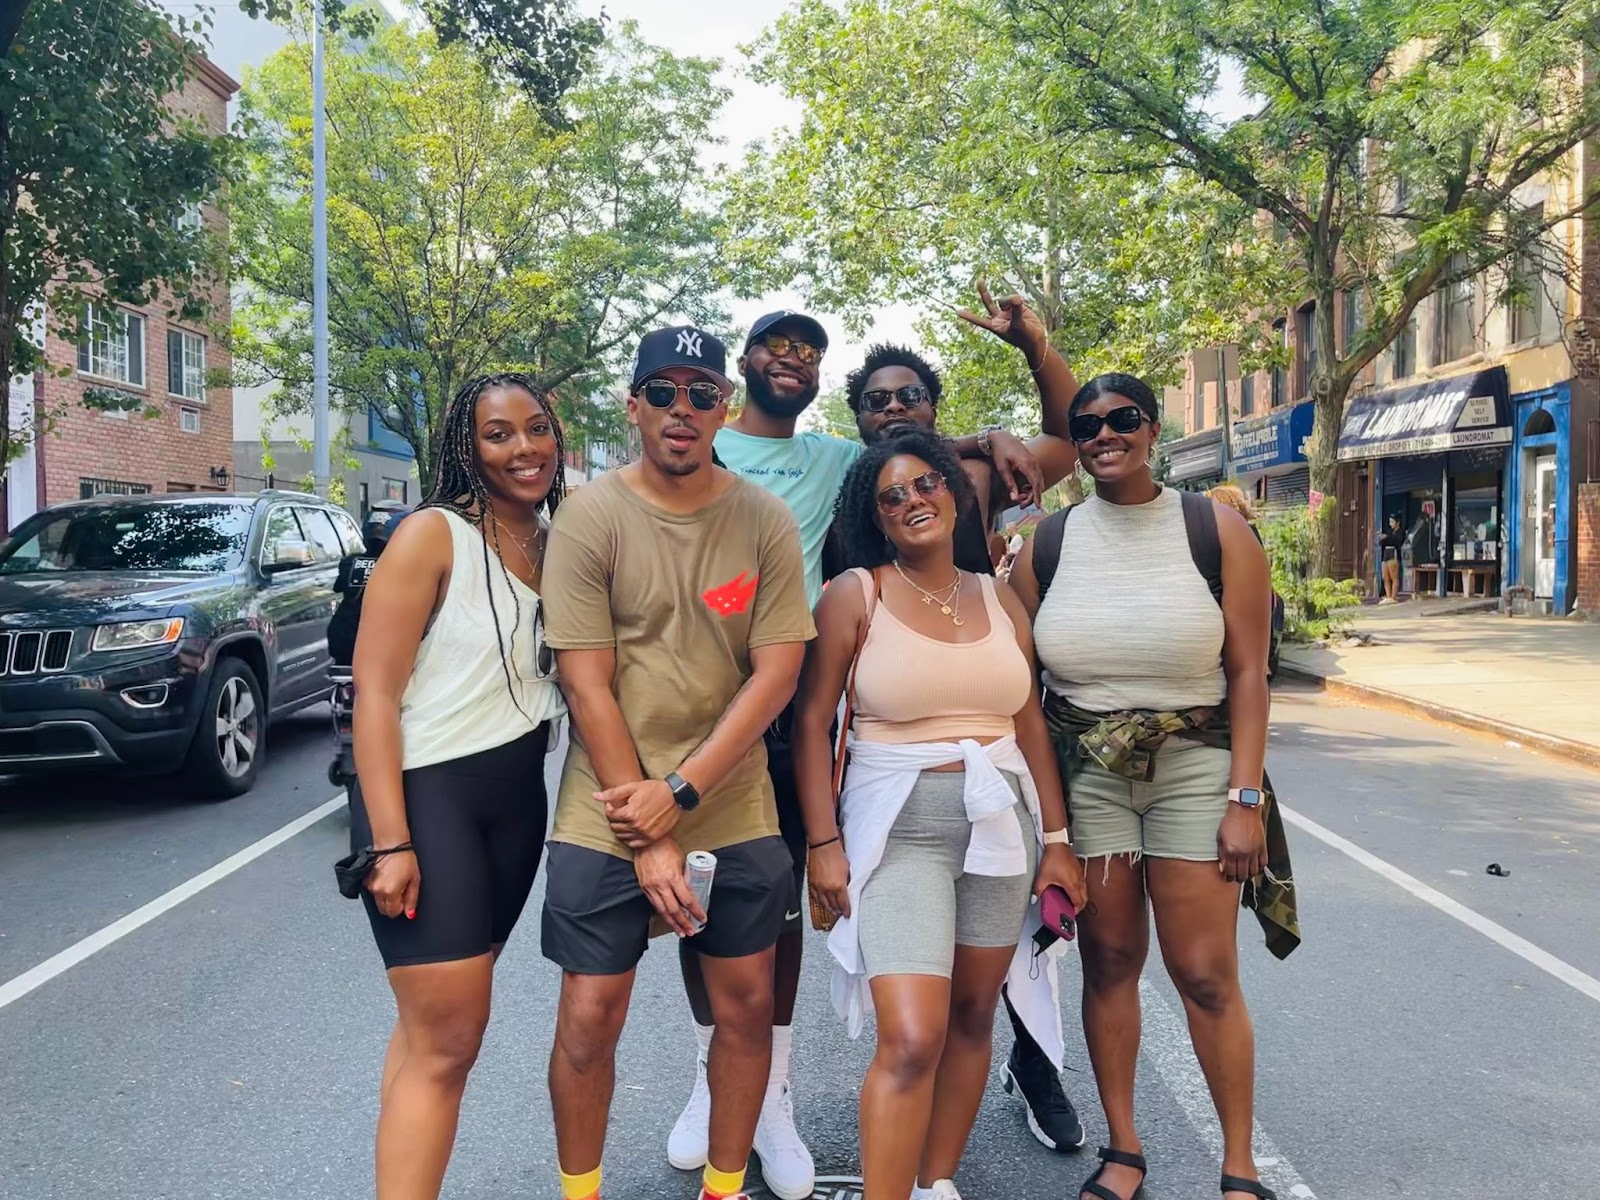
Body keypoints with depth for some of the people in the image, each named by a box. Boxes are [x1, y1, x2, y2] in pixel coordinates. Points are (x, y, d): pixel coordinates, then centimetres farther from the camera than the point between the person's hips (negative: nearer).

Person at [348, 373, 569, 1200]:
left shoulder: (558, 546, 8)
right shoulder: (432, 536, -10)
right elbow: (374, 692, -14)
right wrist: (390, 841, -19)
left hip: (517, 799, 6)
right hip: (425, 794, -6)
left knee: (438, 1022, 12)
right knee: (448, 1040, -6)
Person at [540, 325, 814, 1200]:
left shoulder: (765, 521, -2)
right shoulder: (590, 517, -7)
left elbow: (777, 672, -6)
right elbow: (586, 685, -10)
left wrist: (679, 793, -14)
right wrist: (643, 839, -12)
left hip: (736, 815, 2)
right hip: (608, 820, -2)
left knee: (747, 1003, 11)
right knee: (590, 1015, 5)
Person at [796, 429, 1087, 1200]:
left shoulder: (999, 599, 7)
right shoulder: (855, 595, -5)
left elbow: (1030, 723, 10)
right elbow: (811, 723, -6)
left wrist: (1056, 838, 8)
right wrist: (824, 844, -11)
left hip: (1001, 822, 5)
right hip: (899, 824, -4)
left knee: (972, 1016, 12)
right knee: (911, 1039, -12)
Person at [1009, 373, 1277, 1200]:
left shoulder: (1215, 528, -3)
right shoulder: (1047, 542, 3)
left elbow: (1248, 673, -5)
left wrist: (1244, 799, -10)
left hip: (1193, 764, -2)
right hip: (1085, 770, 2)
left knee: (1205, 972, 1)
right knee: (1108, 961, 9)